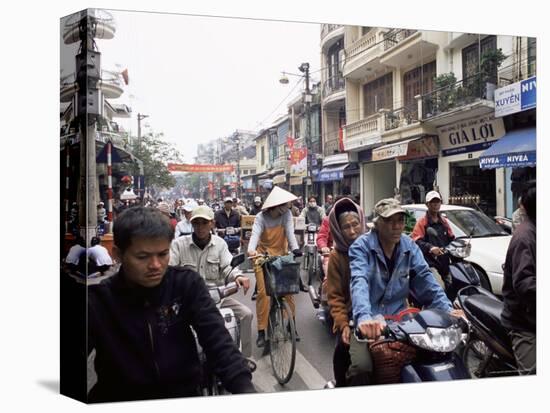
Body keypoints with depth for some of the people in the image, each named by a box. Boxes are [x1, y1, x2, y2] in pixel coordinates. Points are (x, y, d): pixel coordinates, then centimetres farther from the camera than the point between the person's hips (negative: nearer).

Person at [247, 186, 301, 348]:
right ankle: (261, 331, -1)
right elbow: (255, 234, -31)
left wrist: (295, 248, -39)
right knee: (263, 292, -8)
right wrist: (251, 250, -51)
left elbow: (290, 232, -21)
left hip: (281, 255, 2)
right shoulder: (261, 217, -16)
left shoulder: (286, 214, -10)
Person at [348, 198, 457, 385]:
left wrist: (447, 309, -17)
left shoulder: (410, 247, 6)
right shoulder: (361, 246, -10)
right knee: (362, 366, -26)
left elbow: (425, 280, 0)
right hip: (368, 322, -4)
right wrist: (364, 317, -44)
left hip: (399, 318, 5)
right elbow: (359, 283, -27)